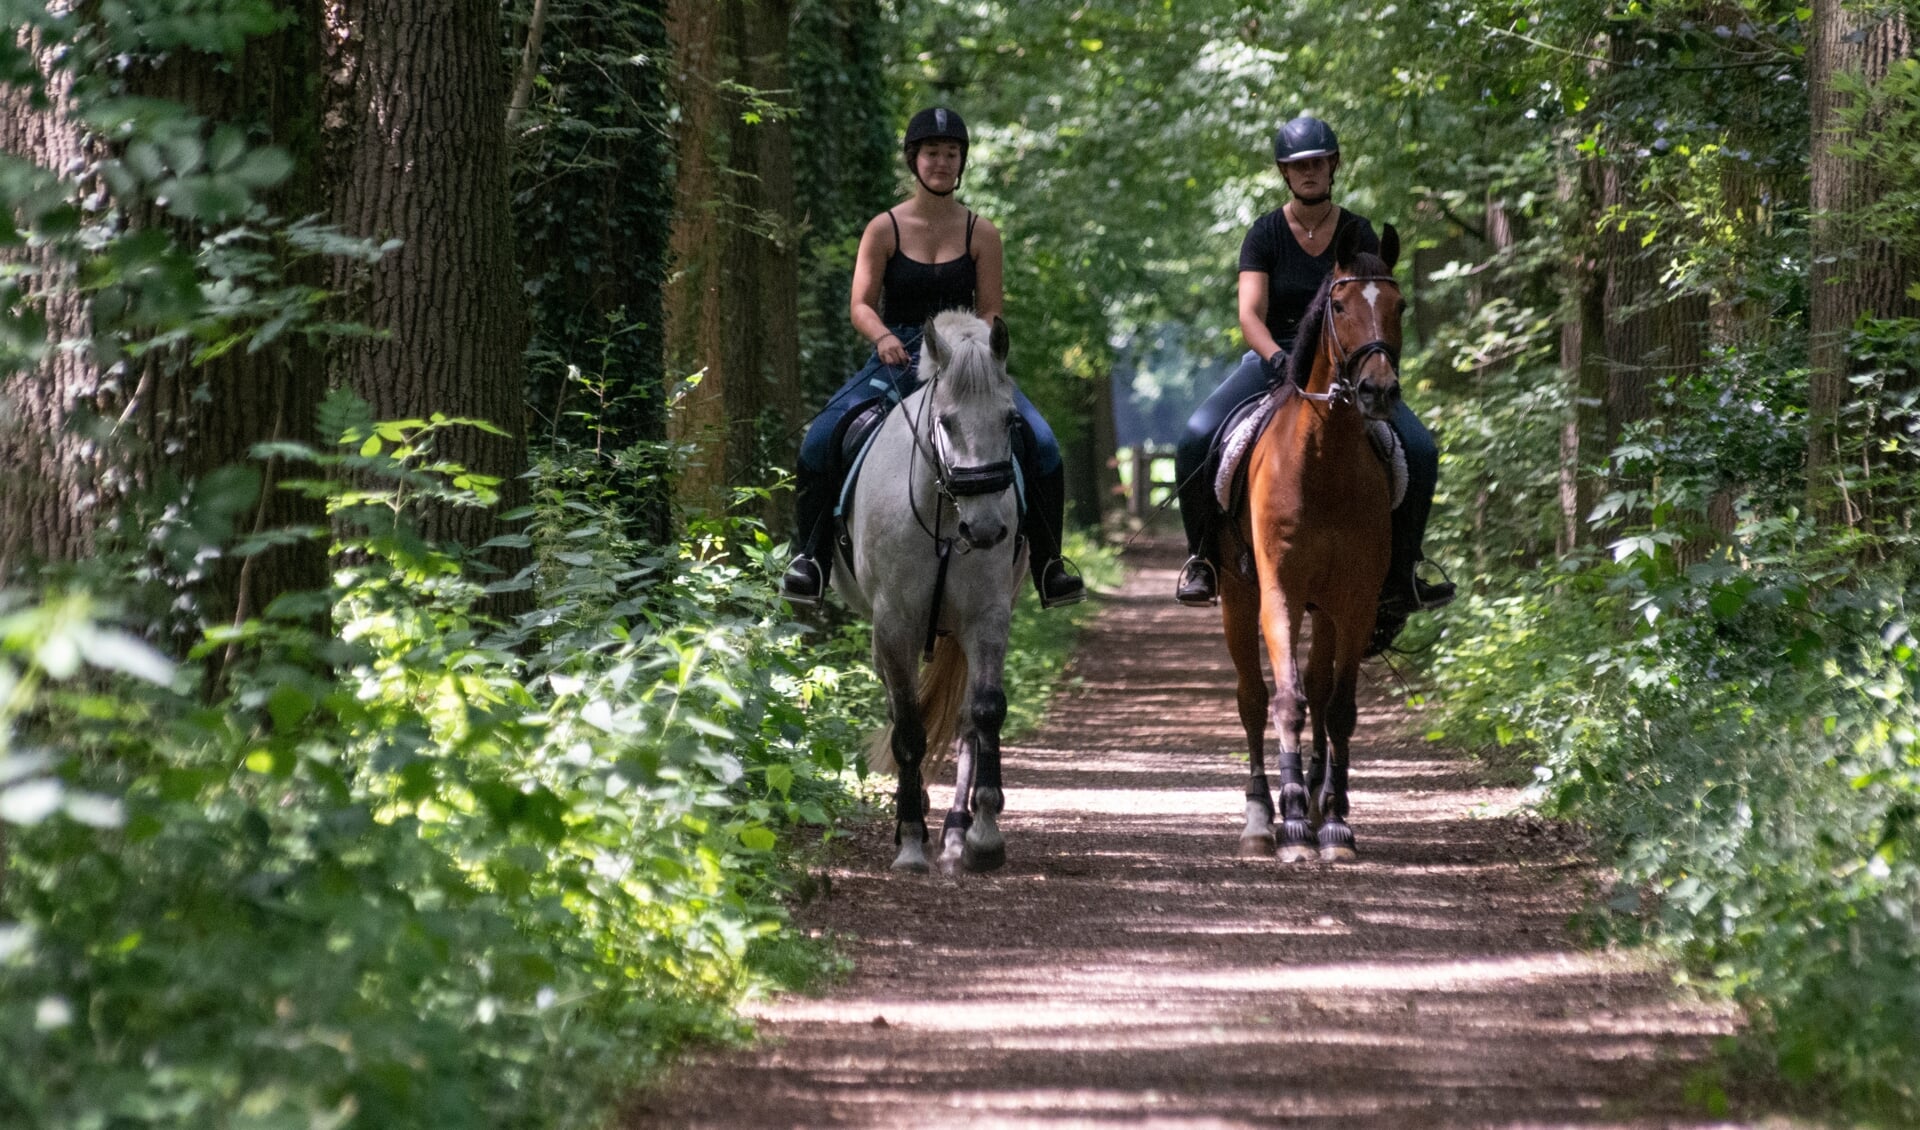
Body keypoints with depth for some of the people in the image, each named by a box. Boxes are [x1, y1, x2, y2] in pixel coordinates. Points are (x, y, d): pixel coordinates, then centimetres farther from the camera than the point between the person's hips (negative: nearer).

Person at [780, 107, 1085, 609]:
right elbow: (861, 306, -5)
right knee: (820, 440, -24)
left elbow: (990, 312, 1)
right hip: (896, 361, -1)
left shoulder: (982, 234, 4)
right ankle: (809, 554, -8)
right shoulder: (884, 229, 1)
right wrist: (884, 337, -27)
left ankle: (1047, 561, -5)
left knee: (1041, 446, -20)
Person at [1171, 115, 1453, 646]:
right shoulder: (1265, 234, -2)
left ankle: (1399, 573, -1)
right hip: (1274, 358, -2)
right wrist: (1277, 359, -32)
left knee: (1420, 449, -18)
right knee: (1197, 438, -28)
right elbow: (1250, 313, -13)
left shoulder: (1359, 234, 3)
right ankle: (1203, 557, -9)